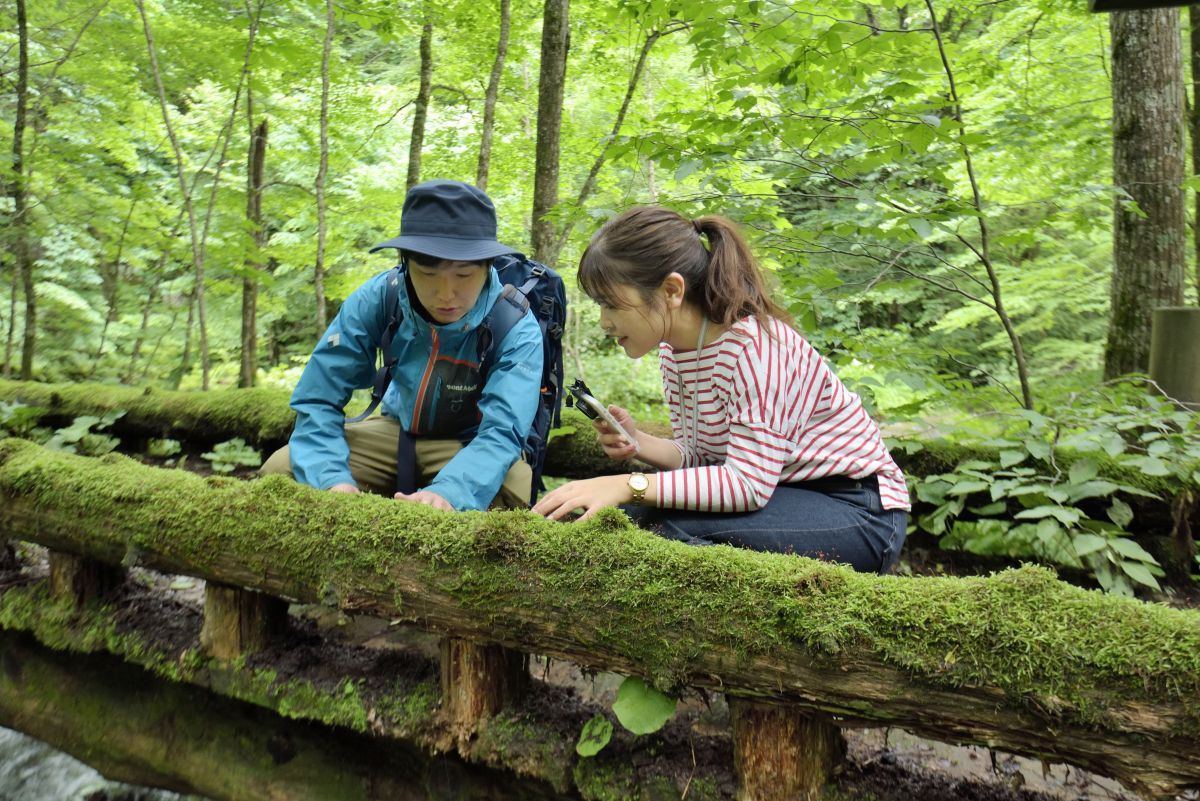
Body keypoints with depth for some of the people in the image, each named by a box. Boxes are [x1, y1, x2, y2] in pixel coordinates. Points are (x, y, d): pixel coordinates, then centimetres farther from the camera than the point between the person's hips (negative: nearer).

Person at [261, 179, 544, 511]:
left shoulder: (517, 329, -27)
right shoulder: (376, 298, -20)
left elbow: (502, 429, -39)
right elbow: (317, 401, -18)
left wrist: (448, 494, -60)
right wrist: (333, 480, -39)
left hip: (471, 446, -2)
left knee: (512, 490, -35)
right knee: (279, 469, -14)